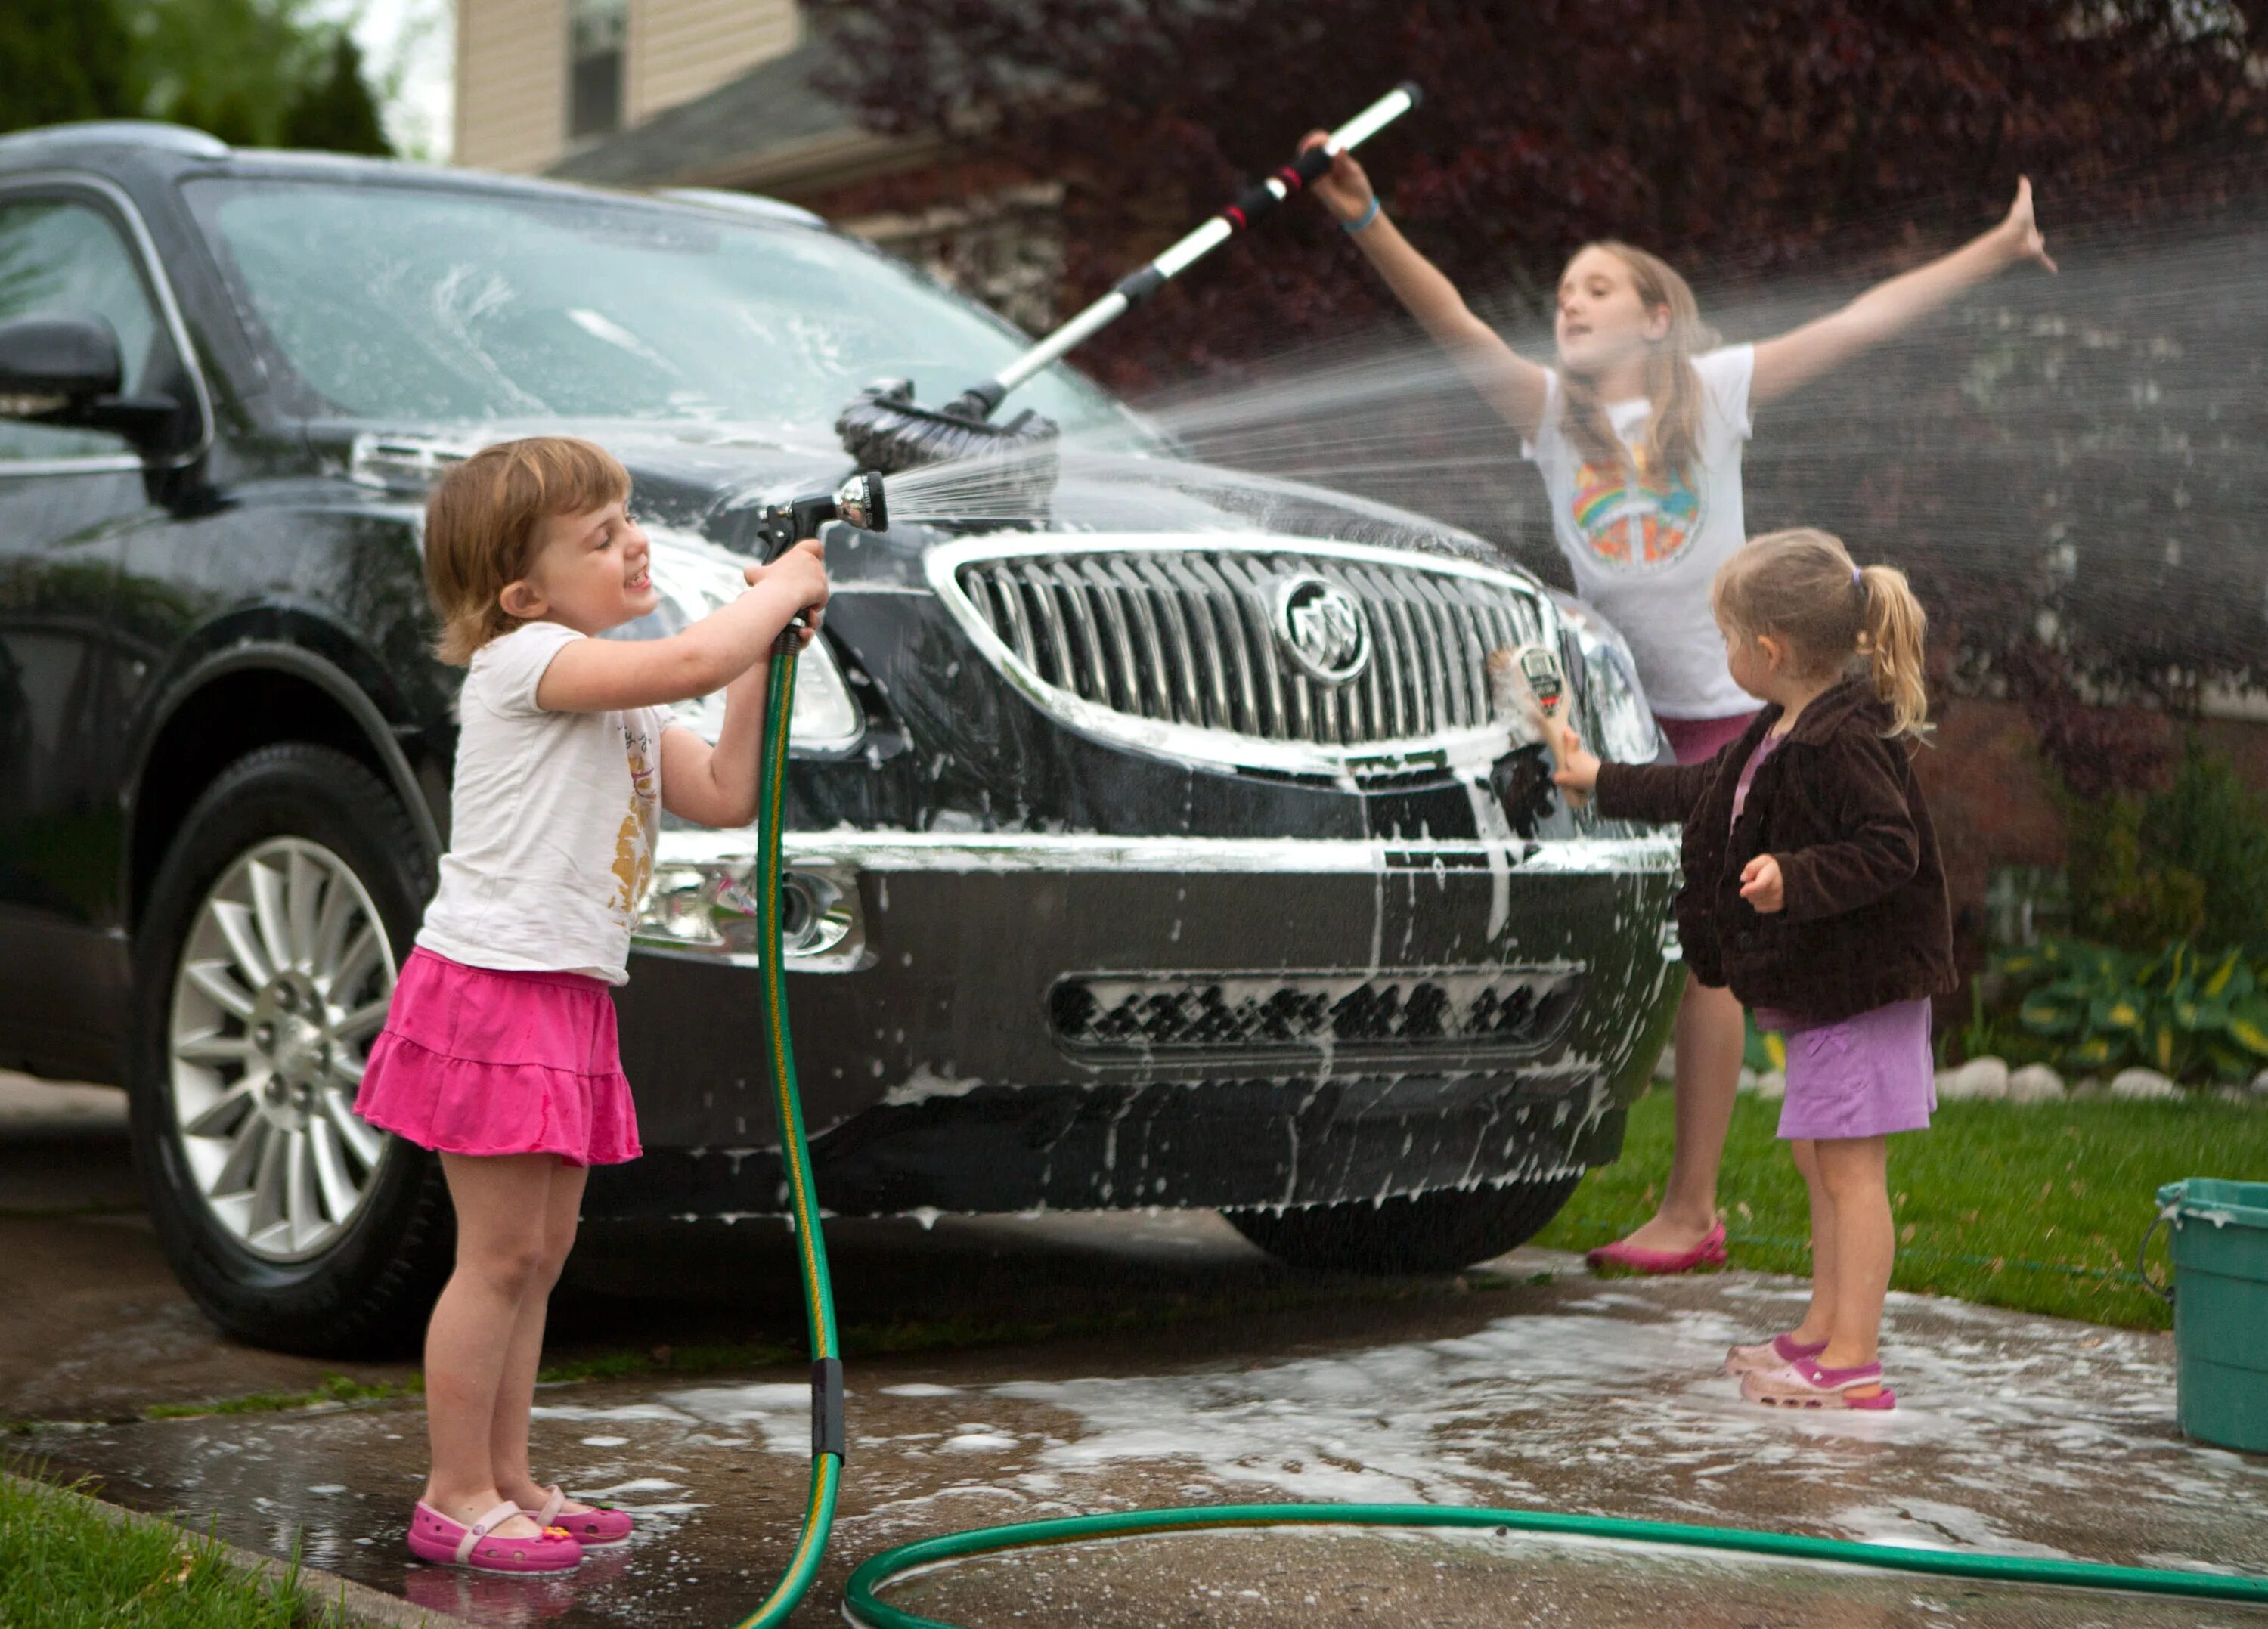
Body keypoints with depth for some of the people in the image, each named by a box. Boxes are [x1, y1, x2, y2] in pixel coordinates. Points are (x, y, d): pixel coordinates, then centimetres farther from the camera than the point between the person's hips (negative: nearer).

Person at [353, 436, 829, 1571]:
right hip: (490, 989, -10)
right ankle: (457, 1498, 3)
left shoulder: (622, 701, 16)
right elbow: (691, 662, -26)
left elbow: (725, 797, 11)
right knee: (501, 1253, -6)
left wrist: (766, 655, 4)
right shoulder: (525, 659, -13)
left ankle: (506, 1482, 23)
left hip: (565, 1001, 10)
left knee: (540, 1251, 14)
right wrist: (780, 587, -10)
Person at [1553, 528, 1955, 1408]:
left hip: (1860, 986, -10)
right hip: (1818, 983, 10)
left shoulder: (1845, 740, -21)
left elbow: (1891, 848, -26)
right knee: (1820, 1160, 16)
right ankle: (1822, 1330, 26)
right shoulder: (1781, 733, 12)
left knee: (1850, 1168, -8)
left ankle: (1852, 1363, -6)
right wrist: (1602, 781, 35)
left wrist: (1795, 880, -36)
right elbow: (1707, 789, 27)